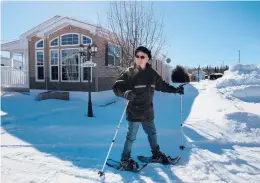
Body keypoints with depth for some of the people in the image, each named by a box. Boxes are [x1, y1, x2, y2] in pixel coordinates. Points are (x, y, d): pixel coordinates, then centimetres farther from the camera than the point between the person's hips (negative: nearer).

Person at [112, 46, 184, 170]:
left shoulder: (152, 73, 5)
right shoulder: (129, 72, -11)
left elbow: (161, 85, 20)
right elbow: (116, 87, -16)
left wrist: (175, 90, 17)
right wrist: (125, 93, -36)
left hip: (148, 111, 6)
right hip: (134, 111, -5)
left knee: (152, 133, 20)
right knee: (131, 136, 3)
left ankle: (156, 154, 40)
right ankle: (125, 160, 19)